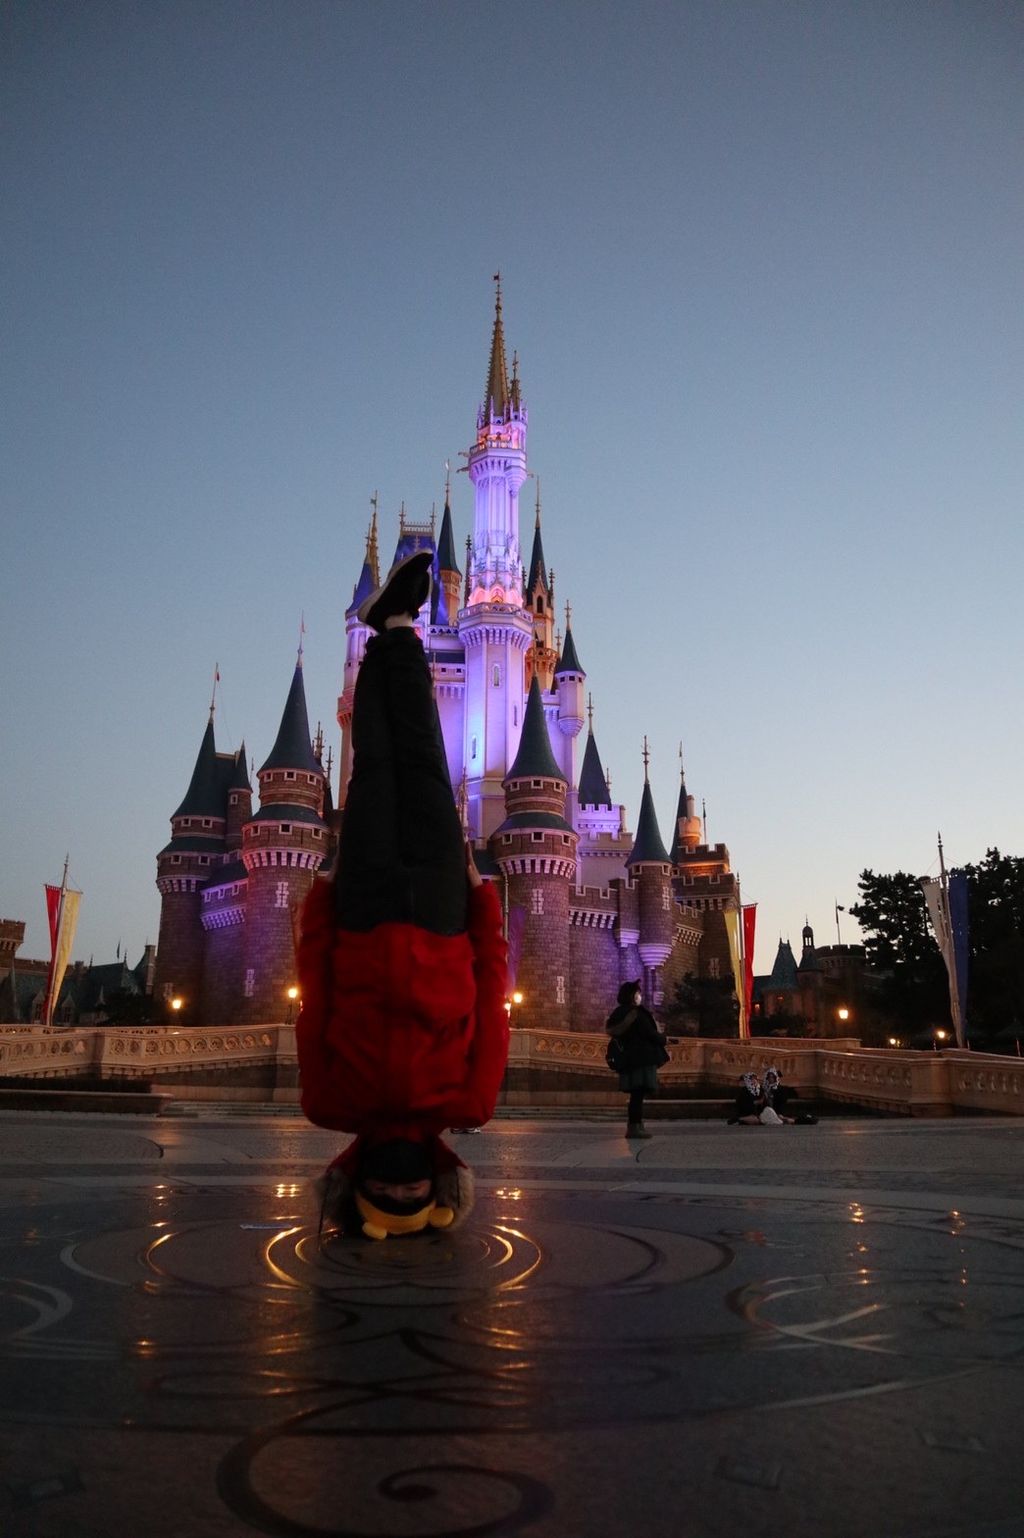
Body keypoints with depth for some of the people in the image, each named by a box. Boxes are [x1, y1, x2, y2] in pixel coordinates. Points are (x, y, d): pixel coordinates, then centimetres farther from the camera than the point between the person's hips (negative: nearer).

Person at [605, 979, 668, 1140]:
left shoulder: (618, 1014, 14)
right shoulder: (637, 1014, -12)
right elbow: (651, 1034, -14)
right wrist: (662, 1037, 8)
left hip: (627, 1059, 9)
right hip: (642, 1059, -9)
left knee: (636, 1094, 13)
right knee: (638, 1093, -9)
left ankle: (635, 1125, 15)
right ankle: (634, 1126, -11)